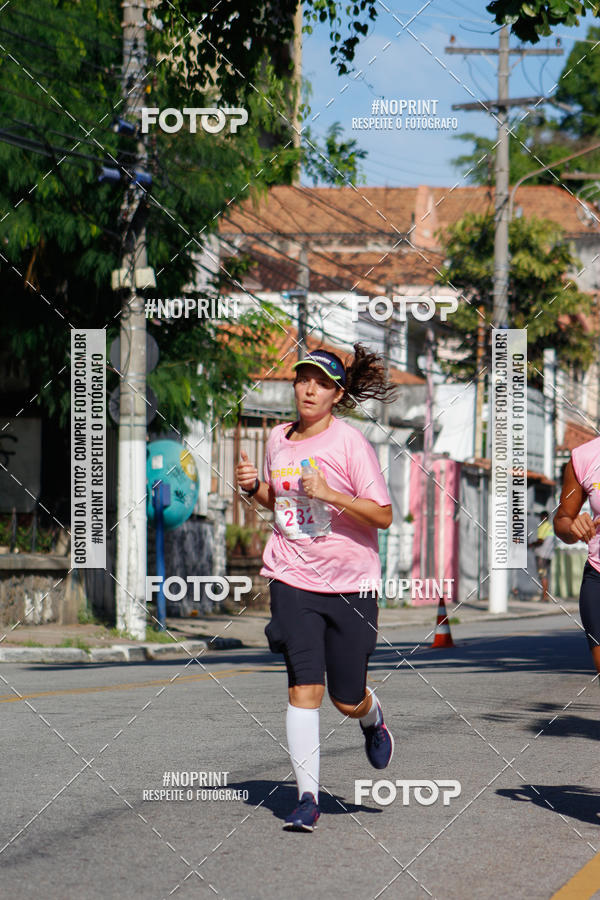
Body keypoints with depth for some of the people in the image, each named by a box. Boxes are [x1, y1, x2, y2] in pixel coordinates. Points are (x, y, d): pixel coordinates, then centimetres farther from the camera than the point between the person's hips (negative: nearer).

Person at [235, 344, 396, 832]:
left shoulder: (350, 442, -9)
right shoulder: (278, 439, 7)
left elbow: (383, 515, -12)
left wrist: (330, 494, -24)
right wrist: (253, 486, 3)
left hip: (350, 582, -2)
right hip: (293, 578, 3)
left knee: (348, 700, 6)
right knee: (304, 687, -11)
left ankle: (372, 716, 44)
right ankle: (307, 797, -7)